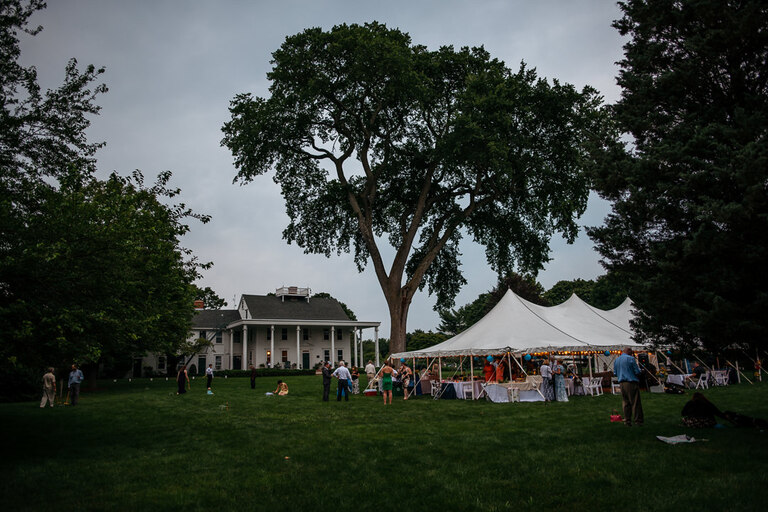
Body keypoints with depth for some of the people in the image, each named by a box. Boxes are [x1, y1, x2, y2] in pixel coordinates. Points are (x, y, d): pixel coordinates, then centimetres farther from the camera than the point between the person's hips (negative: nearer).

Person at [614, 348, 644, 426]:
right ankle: (638, 421, 3)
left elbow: (615, 373, 18)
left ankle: (627, 421, 11)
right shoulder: (630, 359, -8)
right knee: (636, 402, 0)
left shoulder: (616, 360, 13)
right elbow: (637, 372, -8)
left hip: (621, 383, 6)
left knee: (625, 403, 10)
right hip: (631, 383, -6)